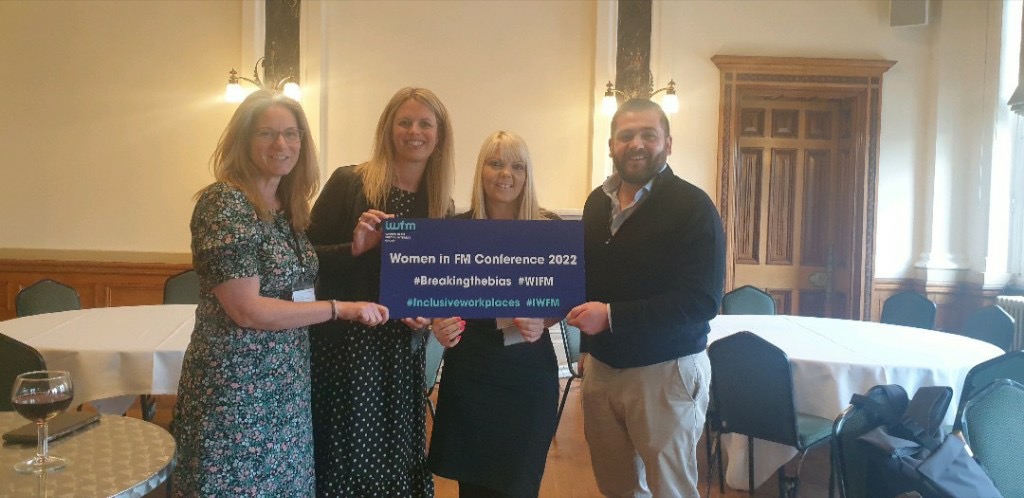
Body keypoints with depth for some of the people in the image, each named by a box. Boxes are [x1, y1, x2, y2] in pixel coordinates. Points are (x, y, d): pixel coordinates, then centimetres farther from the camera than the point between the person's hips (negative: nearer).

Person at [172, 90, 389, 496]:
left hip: (286, 386, 8)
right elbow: (247, 309, -21)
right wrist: (341, 308, -16)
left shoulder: (289, 206, 8)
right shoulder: (223, 203, -16)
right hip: (237, 388, -7)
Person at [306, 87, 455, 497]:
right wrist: (354, 247, -24)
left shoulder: (441, 204, 6)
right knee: (345, 454, 6)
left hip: (403, 350, 4)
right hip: (344, 344, -4)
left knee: (396, 455, 14)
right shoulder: (349, 183, -7)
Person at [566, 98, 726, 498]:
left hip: (665, 371, -6)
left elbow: (701, 300, -21)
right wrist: (588, 345, 4)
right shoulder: (597, 201, 8)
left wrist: (611, 316, -25)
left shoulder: (692, 206, -13)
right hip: (600, 367, 6)